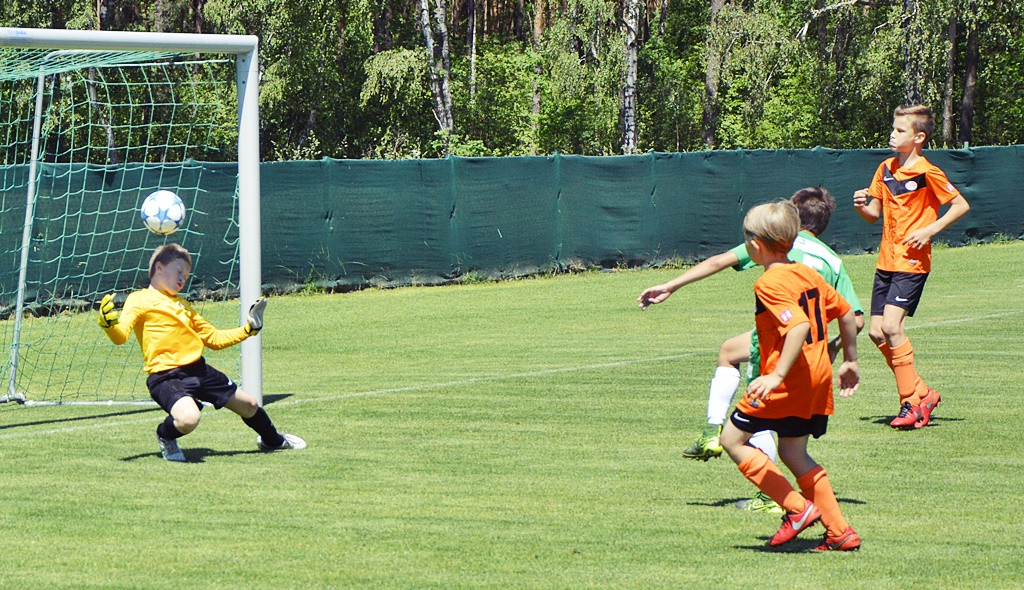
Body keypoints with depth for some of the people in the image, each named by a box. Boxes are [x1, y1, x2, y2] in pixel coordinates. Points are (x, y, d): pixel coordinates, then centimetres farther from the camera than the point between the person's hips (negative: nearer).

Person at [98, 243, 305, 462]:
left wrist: (248, 329, 22)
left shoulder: (182, 305, 22)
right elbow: (120, 335, -16)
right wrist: (108, 323, -38)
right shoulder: (139, 300, -1)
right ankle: (165, 437, 2)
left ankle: (272, 440, 50)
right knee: (188, 419, -35)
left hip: (199, 370, 7)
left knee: (249, 405, 17)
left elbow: (213, 338, 28)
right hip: (166, 376, -7)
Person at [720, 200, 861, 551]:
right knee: (792, 453, 19)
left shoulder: (769, 284, -15)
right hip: (818, 377, 9)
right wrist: (849, 361, 26)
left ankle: (798, 508, -6)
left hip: (788, 381, -9)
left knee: (733, 439, 2)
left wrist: (777, 375, -33)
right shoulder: (808, 274, 11)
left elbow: (800, 326, -29)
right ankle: (841, 533, 14)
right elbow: (846, 314, 16)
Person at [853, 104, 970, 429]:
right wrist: (862, 206, -6)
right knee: (876, 332, 3)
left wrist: (930, 230, -17)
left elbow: (961, 206, -7)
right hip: (886, 261, 8)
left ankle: (912, 402, -10)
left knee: (891, 325, -19)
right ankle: (922, 393, 15)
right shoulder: (886, 169, 10)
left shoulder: (927, 173, -11)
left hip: (912, 262, -8)